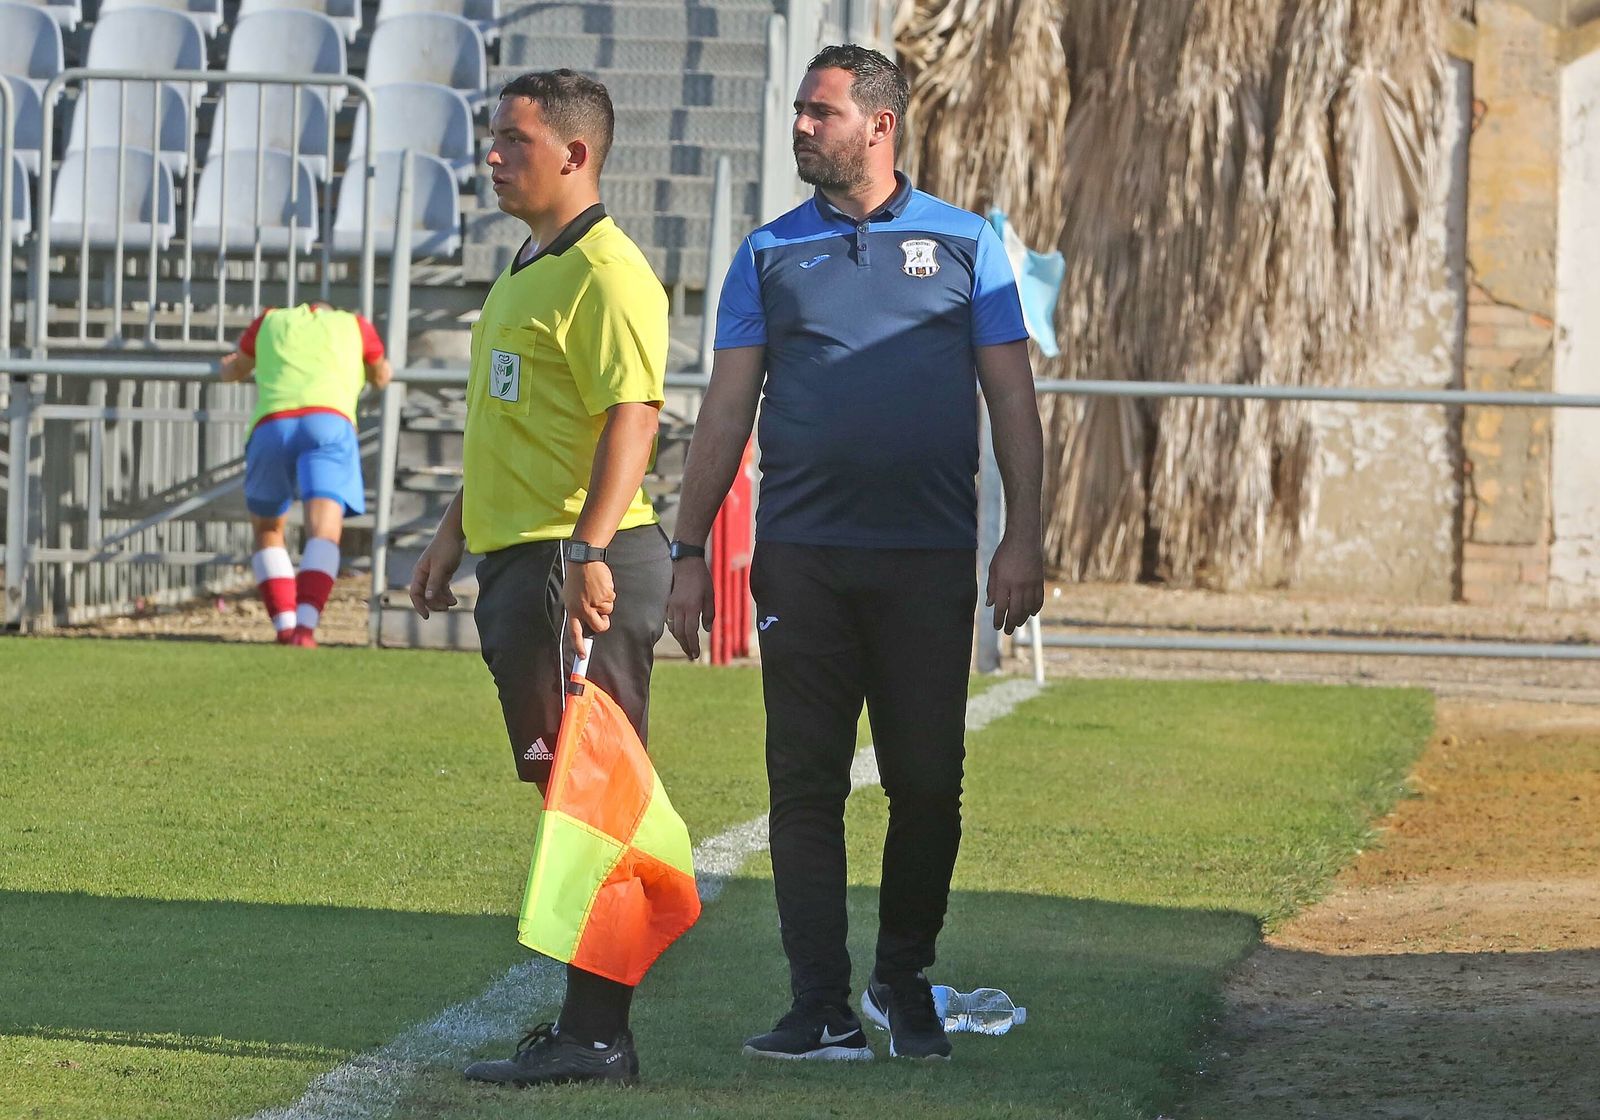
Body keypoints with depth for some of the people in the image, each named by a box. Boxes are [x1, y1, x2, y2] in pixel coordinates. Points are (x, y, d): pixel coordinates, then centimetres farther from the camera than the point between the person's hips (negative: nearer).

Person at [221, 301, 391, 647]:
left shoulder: (271, 321, 31)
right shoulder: (354, 325, 29)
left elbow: (236, 370, 51)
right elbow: (381, 377, 49)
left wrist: (231, 369, 74)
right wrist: (380, 370, 72)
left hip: (271, 427, 2)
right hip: (330, 421, -2)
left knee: (267, 529, 21)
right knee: (323, 531, -14)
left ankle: (285, 627, 5)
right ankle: (305, 628, -37)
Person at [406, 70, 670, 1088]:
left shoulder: (606, 272, -13)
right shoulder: (527, 272, 20)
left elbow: (632, 420, -22)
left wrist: (588, 553, -31)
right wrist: (455, 535, 29)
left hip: (580, 566, -10)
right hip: (517, 563, 10)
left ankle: (598, 1034, -7)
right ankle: (586, 1024, 16)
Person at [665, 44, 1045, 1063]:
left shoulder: (964, 244, 8)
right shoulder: (771, 254, 11)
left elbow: (1012, 399, 6)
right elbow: (727, 412, 11)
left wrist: (1024, 538, -3)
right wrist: (689, 550, 5)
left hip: (930, 559, -1)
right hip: (802, 557, 1)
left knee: (928, 785, 1)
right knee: (807, 786, -2)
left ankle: (905, 982, 19)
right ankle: (823, 1010, -1)